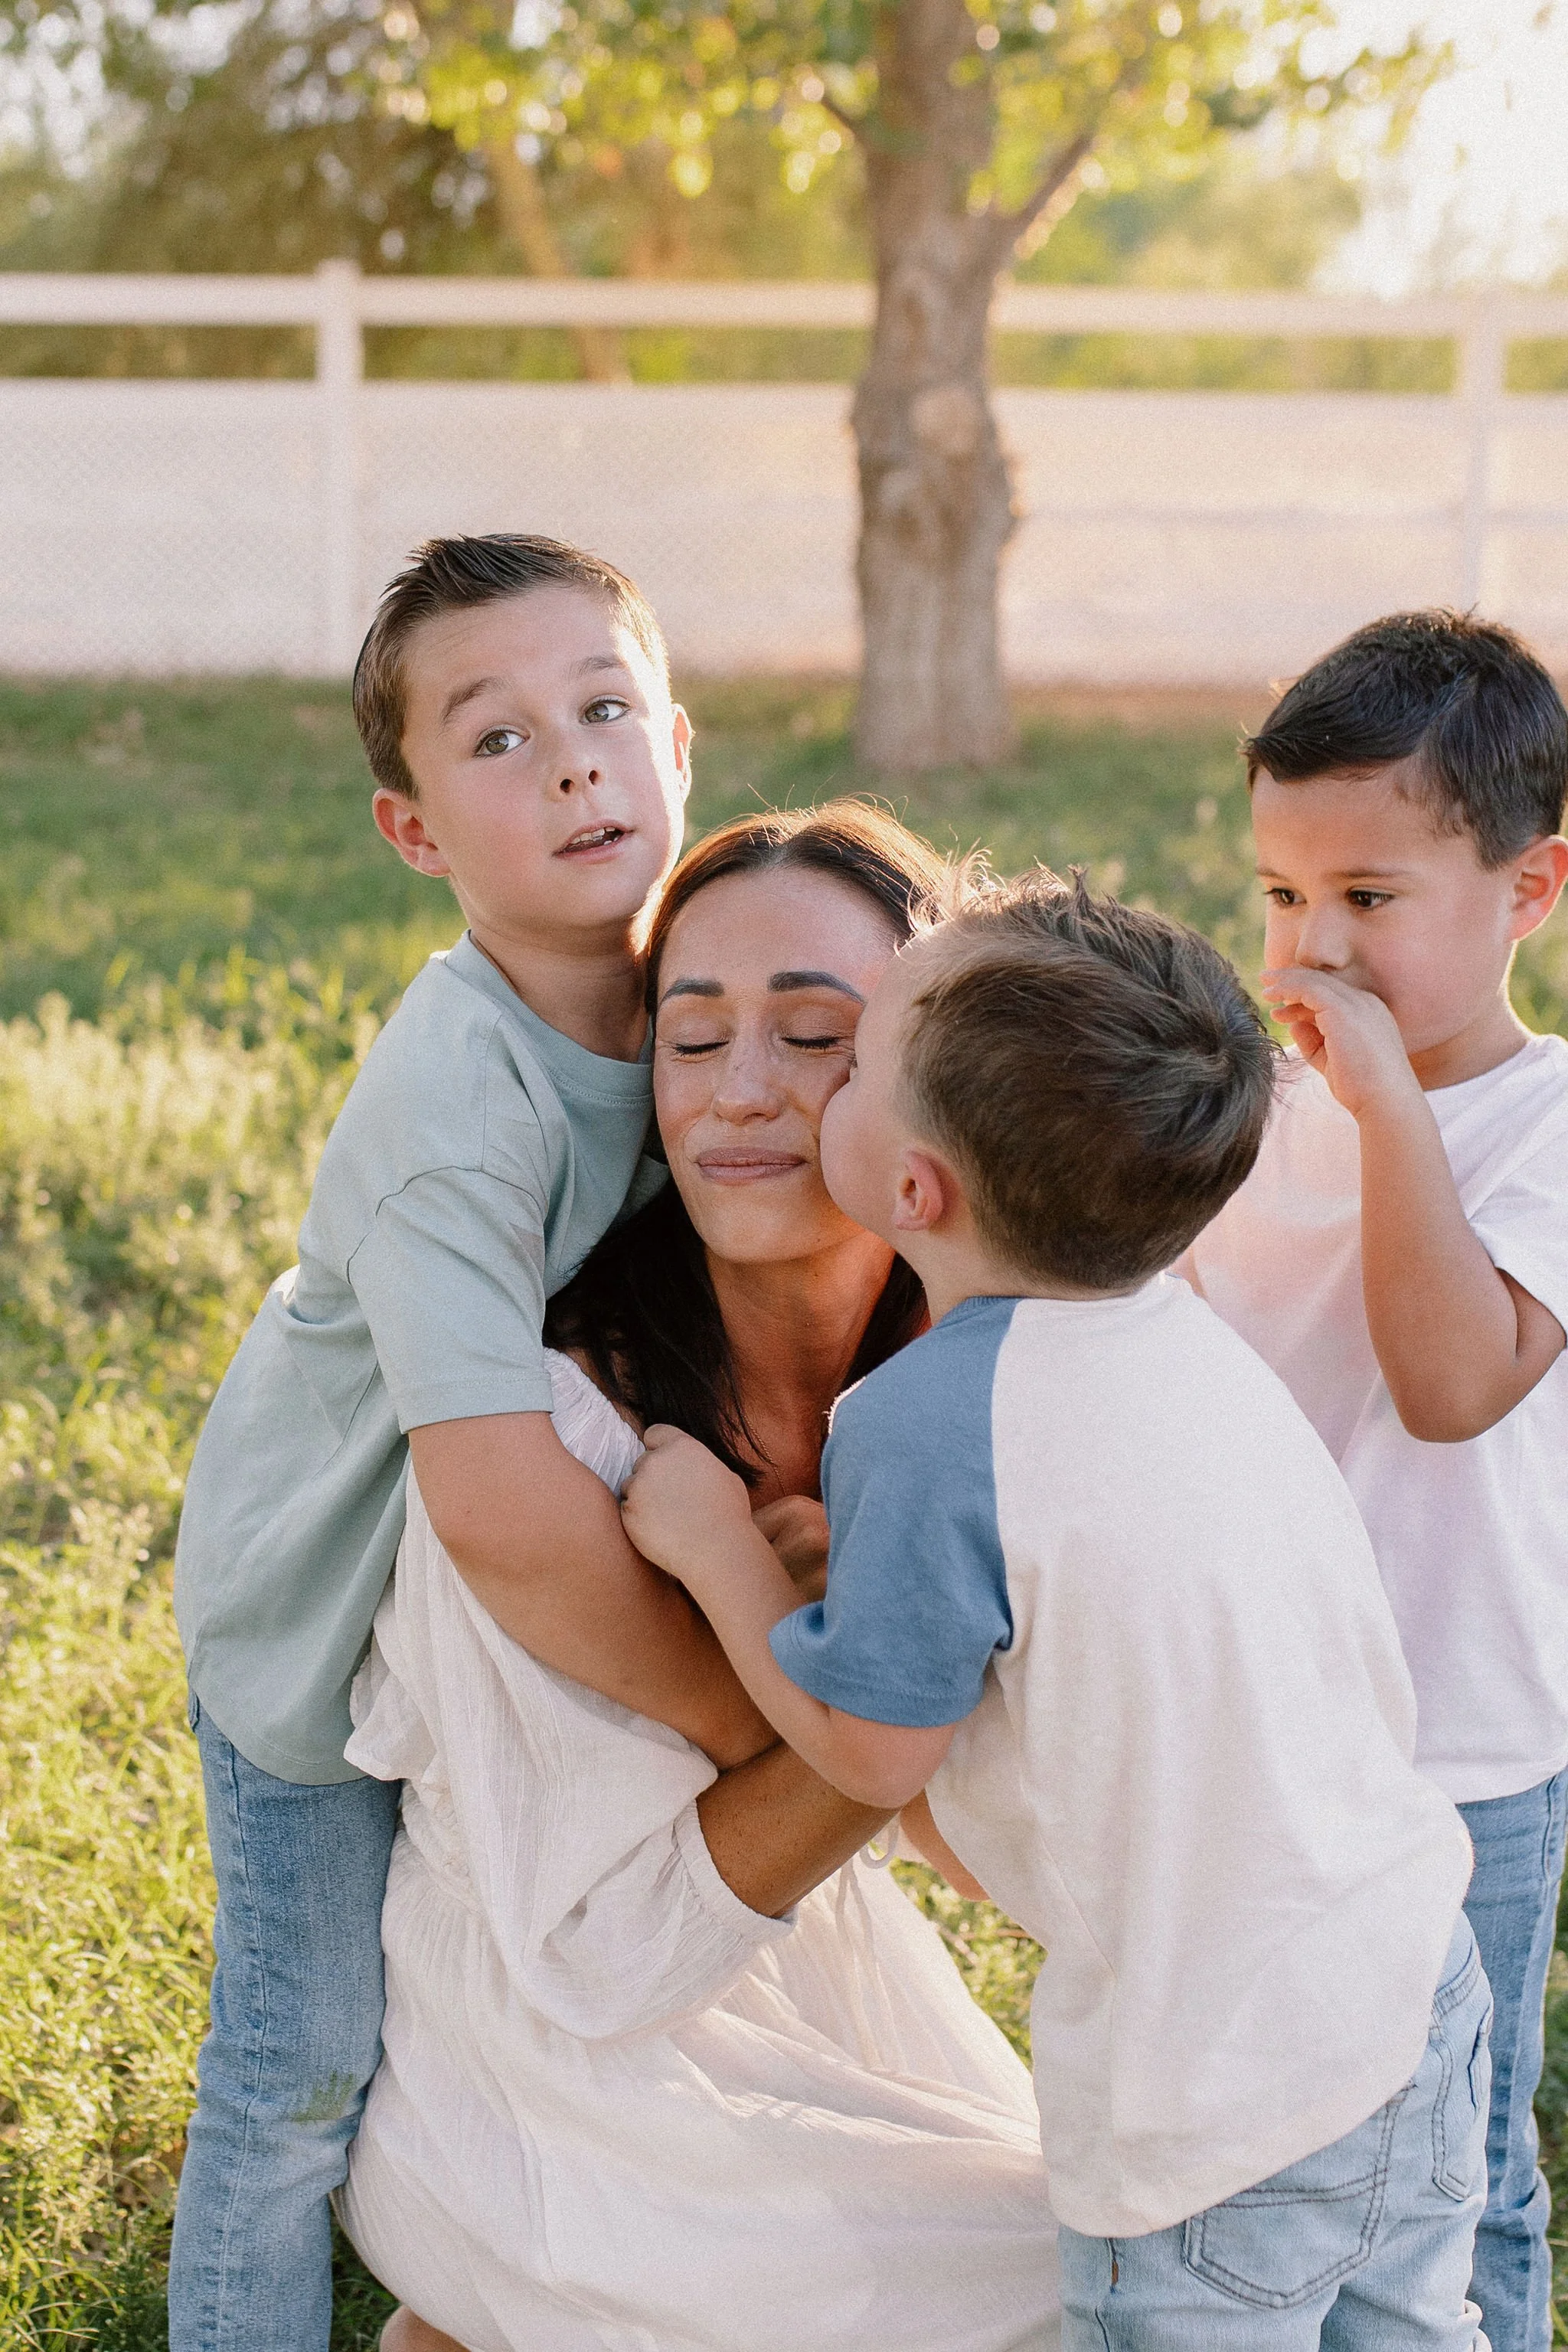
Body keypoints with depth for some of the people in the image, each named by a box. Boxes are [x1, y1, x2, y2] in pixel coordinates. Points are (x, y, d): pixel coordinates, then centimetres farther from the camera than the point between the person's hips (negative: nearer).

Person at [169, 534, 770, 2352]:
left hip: (513, 1595, 6)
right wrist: (763, 1722, -33)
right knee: (305, 2074, 6)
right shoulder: (453, 1102, -38)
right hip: (322, 1618, -6)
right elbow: (506, 1515, -45)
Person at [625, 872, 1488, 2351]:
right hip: (1420, 1989, 7)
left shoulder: (927, 1424, -24)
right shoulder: (1181, 1337, -2)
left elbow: (871, 1752, -12)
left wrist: (714, 1544, -2)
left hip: (1222, 2103, -7)